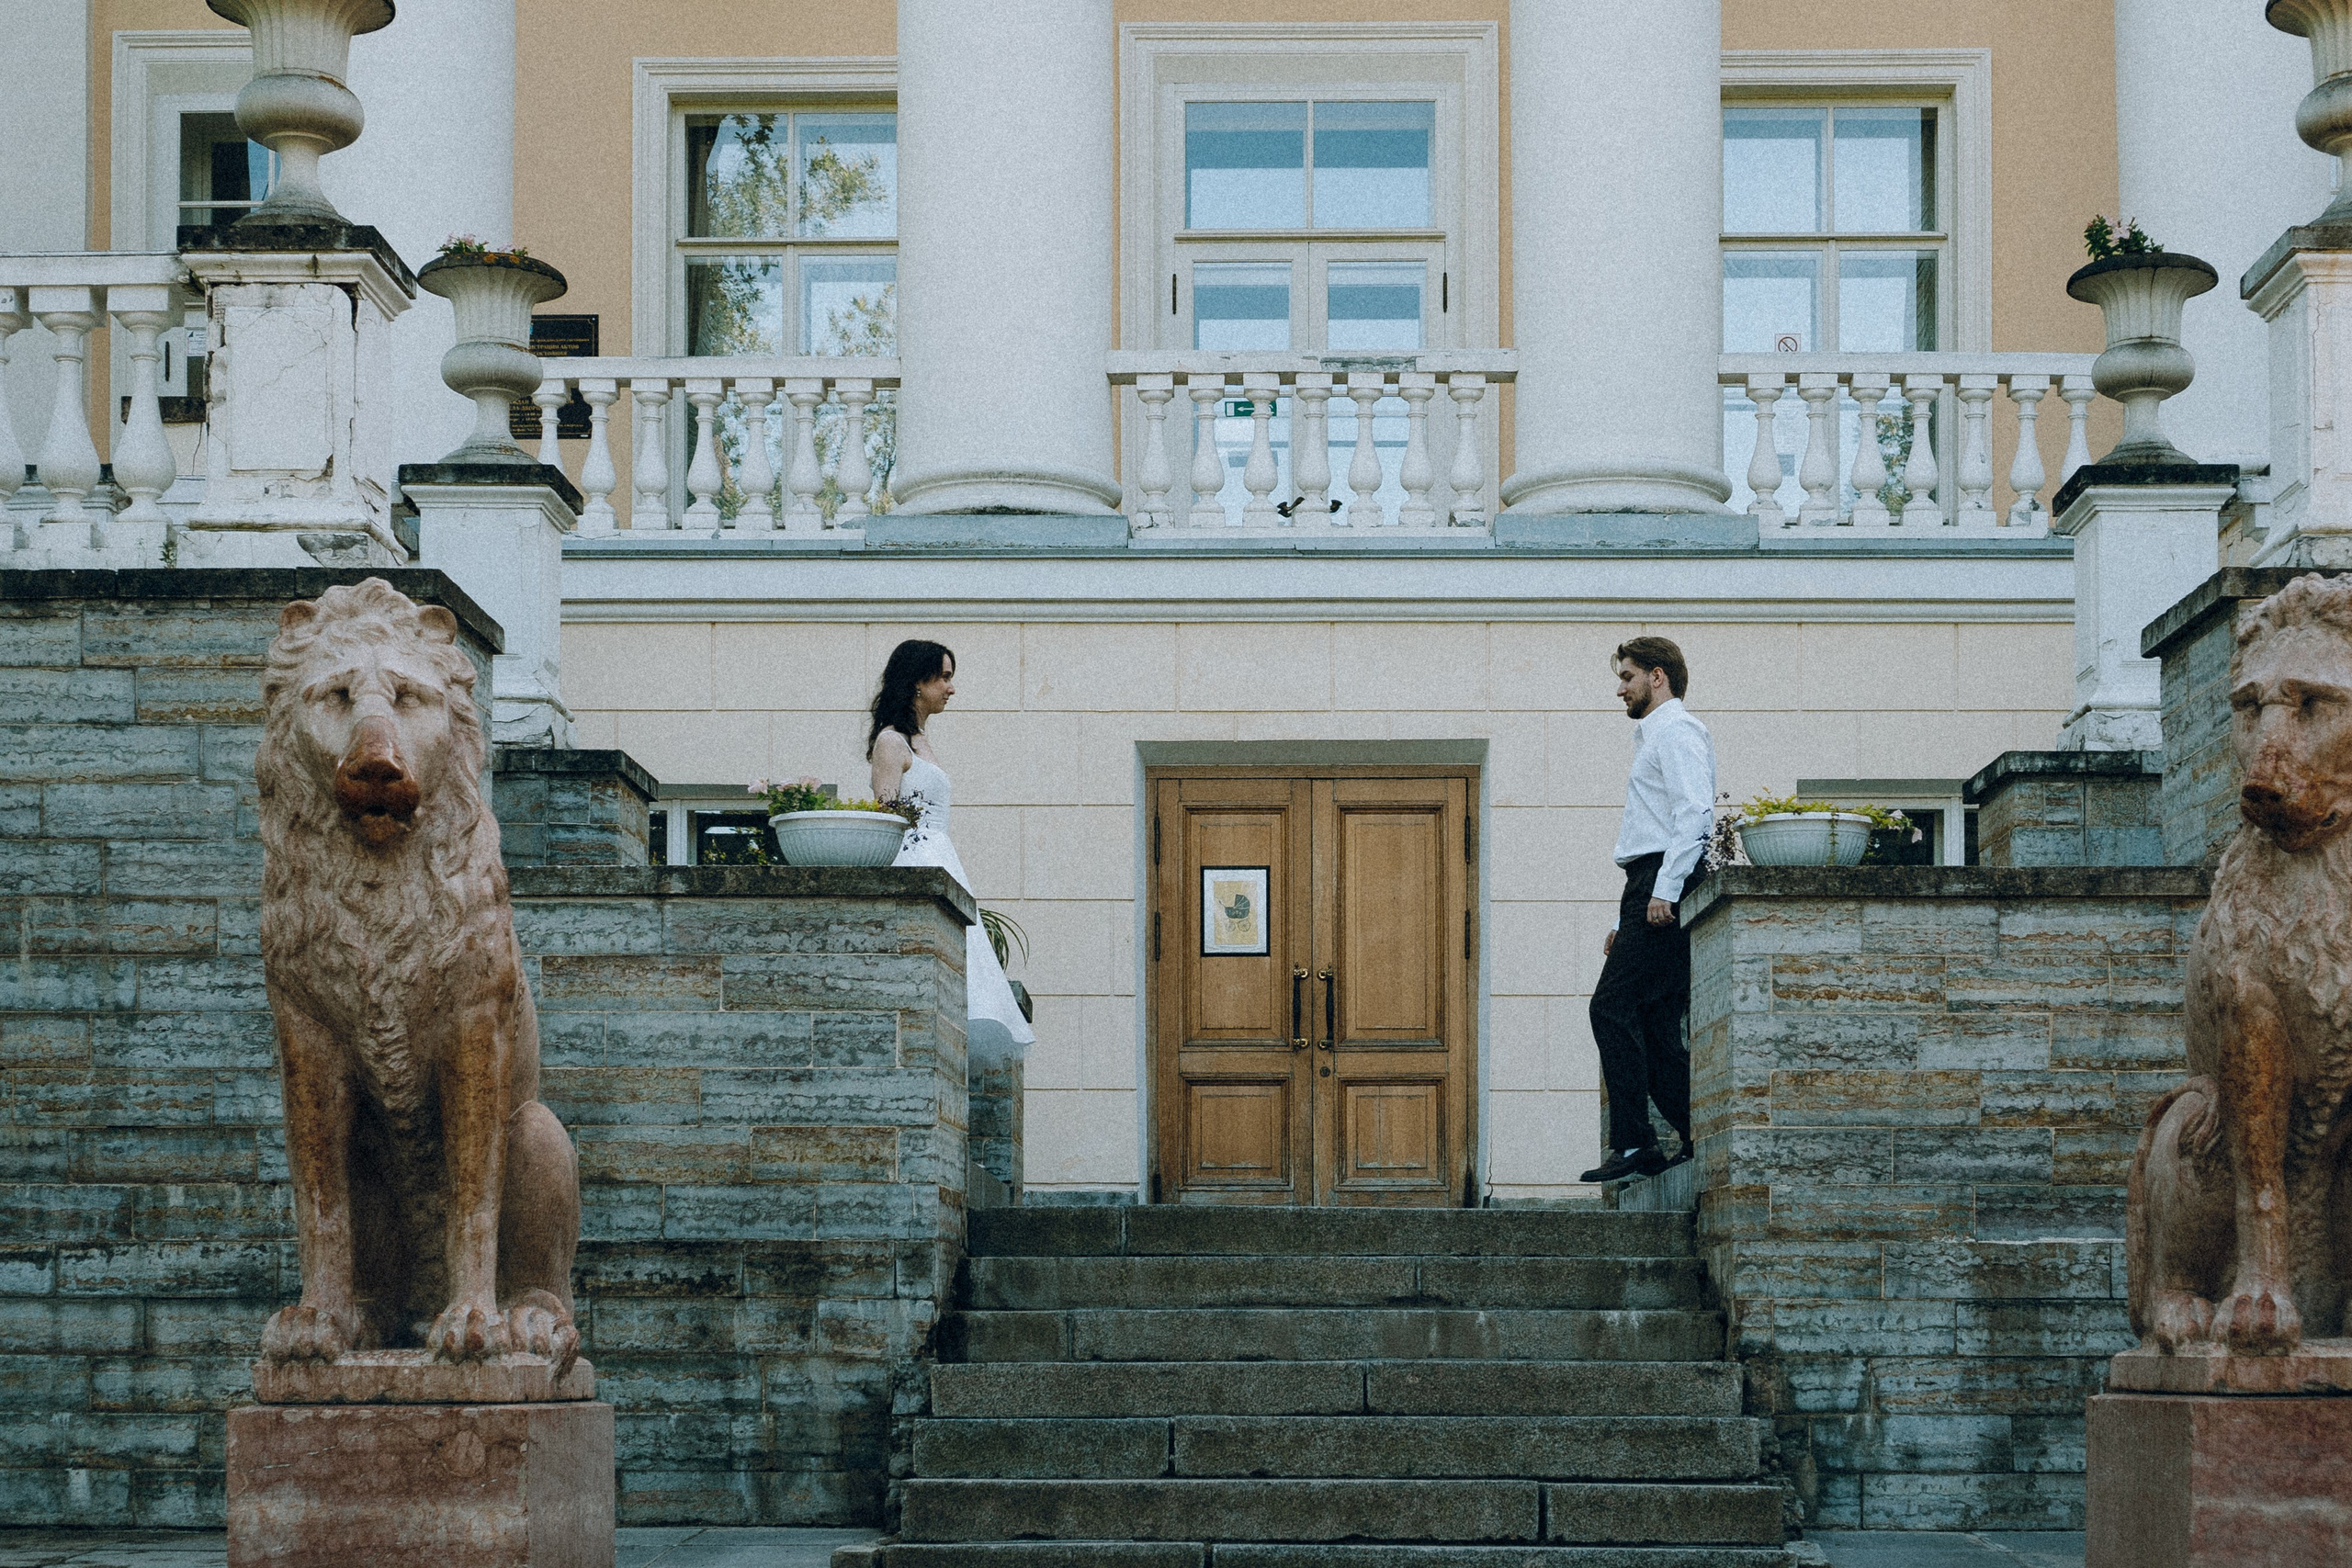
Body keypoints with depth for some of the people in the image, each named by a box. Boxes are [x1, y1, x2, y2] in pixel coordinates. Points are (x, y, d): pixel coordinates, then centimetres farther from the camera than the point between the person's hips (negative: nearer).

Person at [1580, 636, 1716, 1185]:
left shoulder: (1676, 731, -3)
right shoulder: (1653, 737, 29)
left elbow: (1695, 812, -18)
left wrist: (1665, 890, -25)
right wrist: (1625, 921, 25)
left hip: (1665, 882, -10)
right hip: (1652, 891, 10)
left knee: (1613, 1007, -15)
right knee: (1655, 1026, 4)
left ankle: (1633, 1144, -19)